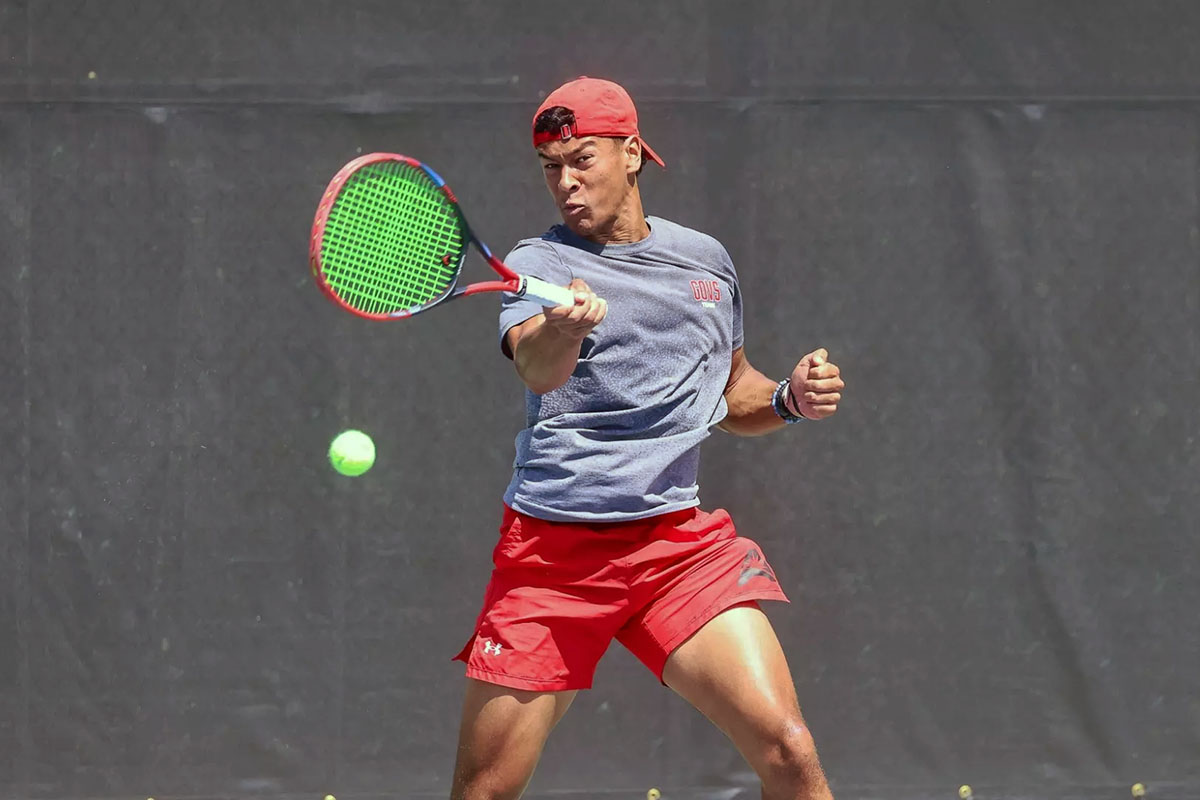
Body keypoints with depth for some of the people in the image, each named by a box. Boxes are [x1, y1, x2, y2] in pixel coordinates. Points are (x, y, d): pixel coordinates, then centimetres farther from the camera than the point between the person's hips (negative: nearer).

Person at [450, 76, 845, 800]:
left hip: (680, 542, 2)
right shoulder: (537, 264, 0)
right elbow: (536, 367, -23)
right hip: (552, 544, -2)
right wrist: (564, 326, -47)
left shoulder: (706, 260, 14)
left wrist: (788, 398, 6)